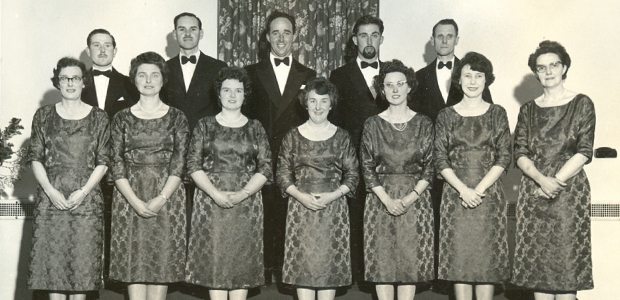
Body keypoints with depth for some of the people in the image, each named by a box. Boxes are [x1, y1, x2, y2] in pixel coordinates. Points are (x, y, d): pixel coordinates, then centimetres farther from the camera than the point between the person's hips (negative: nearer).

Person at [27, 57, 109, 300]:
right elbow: (35, 159, 5)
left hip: (86, 199, -1)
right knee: (52, 260, 1)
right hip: (51, 199, 1)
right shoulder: (43, 116, 8)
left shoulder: (99, 118, 5)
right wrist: (50, 190, -9)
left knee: (83, 261, 0)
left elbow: (102, 162, 2)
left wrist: (84, 191, -11)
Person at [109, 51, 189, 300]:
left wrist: (160, 199, -14)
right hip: (130, 198, 1)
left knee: (163, 260, 0)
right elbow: (117, 165, 1)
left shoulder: (177, 118, 6)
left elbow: (179, 163, -2)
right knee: (133, 262, 0)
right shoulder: (122, 118, 8)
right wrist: (135, 202, -12)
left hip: (166, 196, 0)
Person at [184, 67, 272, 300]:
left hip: (246, 202, 1)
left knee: (243, 260, 1)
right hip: (211, 200, -1)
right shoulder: (205, 125, 6)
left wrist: (243, 193, -14)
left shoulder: (255, 128, 8)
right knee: (214, 259, -2)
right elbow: (193, 165, 0)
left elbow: (265, 168, 2)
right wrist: (215, 193, -15)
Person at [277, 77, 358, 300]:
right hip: (301, 206, 0)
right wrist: (301, 196, -13)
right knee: (302, 263, -2)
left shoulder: (342, 137, 5)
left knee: (330, 263, 0)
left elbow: (352, 175, 4)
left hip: (333, 208, 0)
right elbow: (283, 174, 4)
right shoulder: (293, 136, 5)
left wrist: (333, 195, -12)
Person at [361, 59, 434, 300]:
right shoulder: (373, 124, 3)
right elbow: (367, 168, 0)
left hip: (415, 198, 0)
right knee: (382, 261, 0)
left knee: (411, 261, 0)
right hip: (380, 199, 0)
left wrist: (411, 197, -12)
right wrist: (387, 199, -12)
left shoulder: (423, 124, 3)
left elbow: (430, 166, 1)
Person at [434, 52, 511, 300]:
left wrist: (479, 189, -11)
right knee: (458, 258, 1)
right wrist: (463, 189, -12)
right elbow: (440, 159, 1)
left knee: (487, 259, 1)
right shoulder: (446, 116, 7)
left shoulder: (497, 114, 6)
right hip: (456, 193, 0)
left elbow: (504, 158, 0)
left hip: (489, 193, 0)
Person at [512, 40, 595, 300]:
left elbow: (583, 153, -5)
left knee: (566, 261, -4)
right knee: (537, 262, 2)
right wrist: (542, 179, -15)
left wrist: (555, 182, -14)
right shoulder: (528, 110, 12)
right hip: (533, 193, 3)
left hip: (569, 190, -3)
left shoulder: (582, 104, 3)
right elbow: (520, 154, 3)